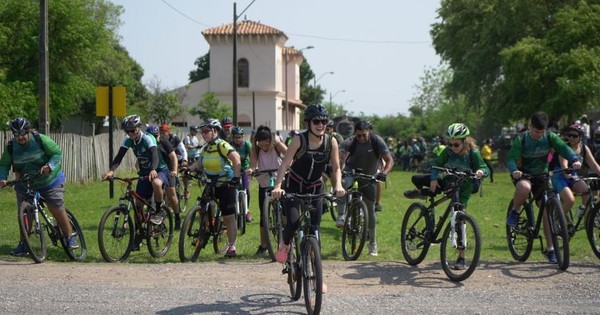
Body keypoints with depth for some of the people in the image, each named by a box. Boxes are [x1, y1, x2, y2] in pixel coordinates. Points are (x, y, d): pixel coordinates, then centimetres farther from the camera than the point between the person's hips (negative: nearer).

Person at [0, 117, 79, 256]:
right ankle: (23, 245, 11)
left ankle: (70, 237, 11)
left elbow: (57, 153, -13)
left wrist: (49, 166, -30)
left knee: (58, 211, -5)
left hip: (50, 182, -3)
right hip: (25, 186, 3)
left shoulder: (40, 140, -16)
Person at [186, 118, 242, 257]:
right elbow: (199, 164, 7)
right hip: (211, 184, 7)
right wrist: (188, 169, -13)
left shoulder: (222, 145, -15)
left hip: (226, 184, -7)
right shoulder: (205, 148, 9)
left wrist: (236, 178, -33)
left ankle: (231, 246, 2)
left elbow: (236, 159, -25)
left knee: (229, 217, -3)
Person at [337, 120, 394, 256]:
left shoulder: (377, 141, -22)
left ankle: (373, 244, 15)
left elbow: (389, 160, -26)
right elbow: (339, 156, -36)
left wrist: (384, 173, -45)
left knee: (370, 209, 3)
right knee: (343, 183, -38)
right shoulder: (350, 142, -23)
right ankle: (341, 216, -33)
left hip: (369, 175, 1)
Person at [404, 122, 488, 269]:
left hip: (463, 189, -3)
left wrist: (481, 171, -42)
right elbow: (437, 163, -3)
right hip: (448, 182, 4)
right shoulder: (448, 152, -11)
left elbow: (485, 168, -18)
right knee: (416, 179, -10)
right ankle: (421, 193, 29)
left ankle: (461, 258, -5)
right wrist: (433, 178, -20)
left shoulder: (473, 153, -19)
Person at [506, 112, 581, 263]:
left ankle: (550, 249, 6)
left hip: (541, 176, 3)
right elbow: (511, 158, -23)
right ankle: (514, 211, -9)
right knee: (524, 187, -40)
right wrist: (514, 171, -45)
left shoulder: (549, 137, -9)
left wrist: (574, 160, -41)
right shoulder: (521, 139, -16)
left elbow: (563, 147, -20)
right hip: (523, 175, -3)